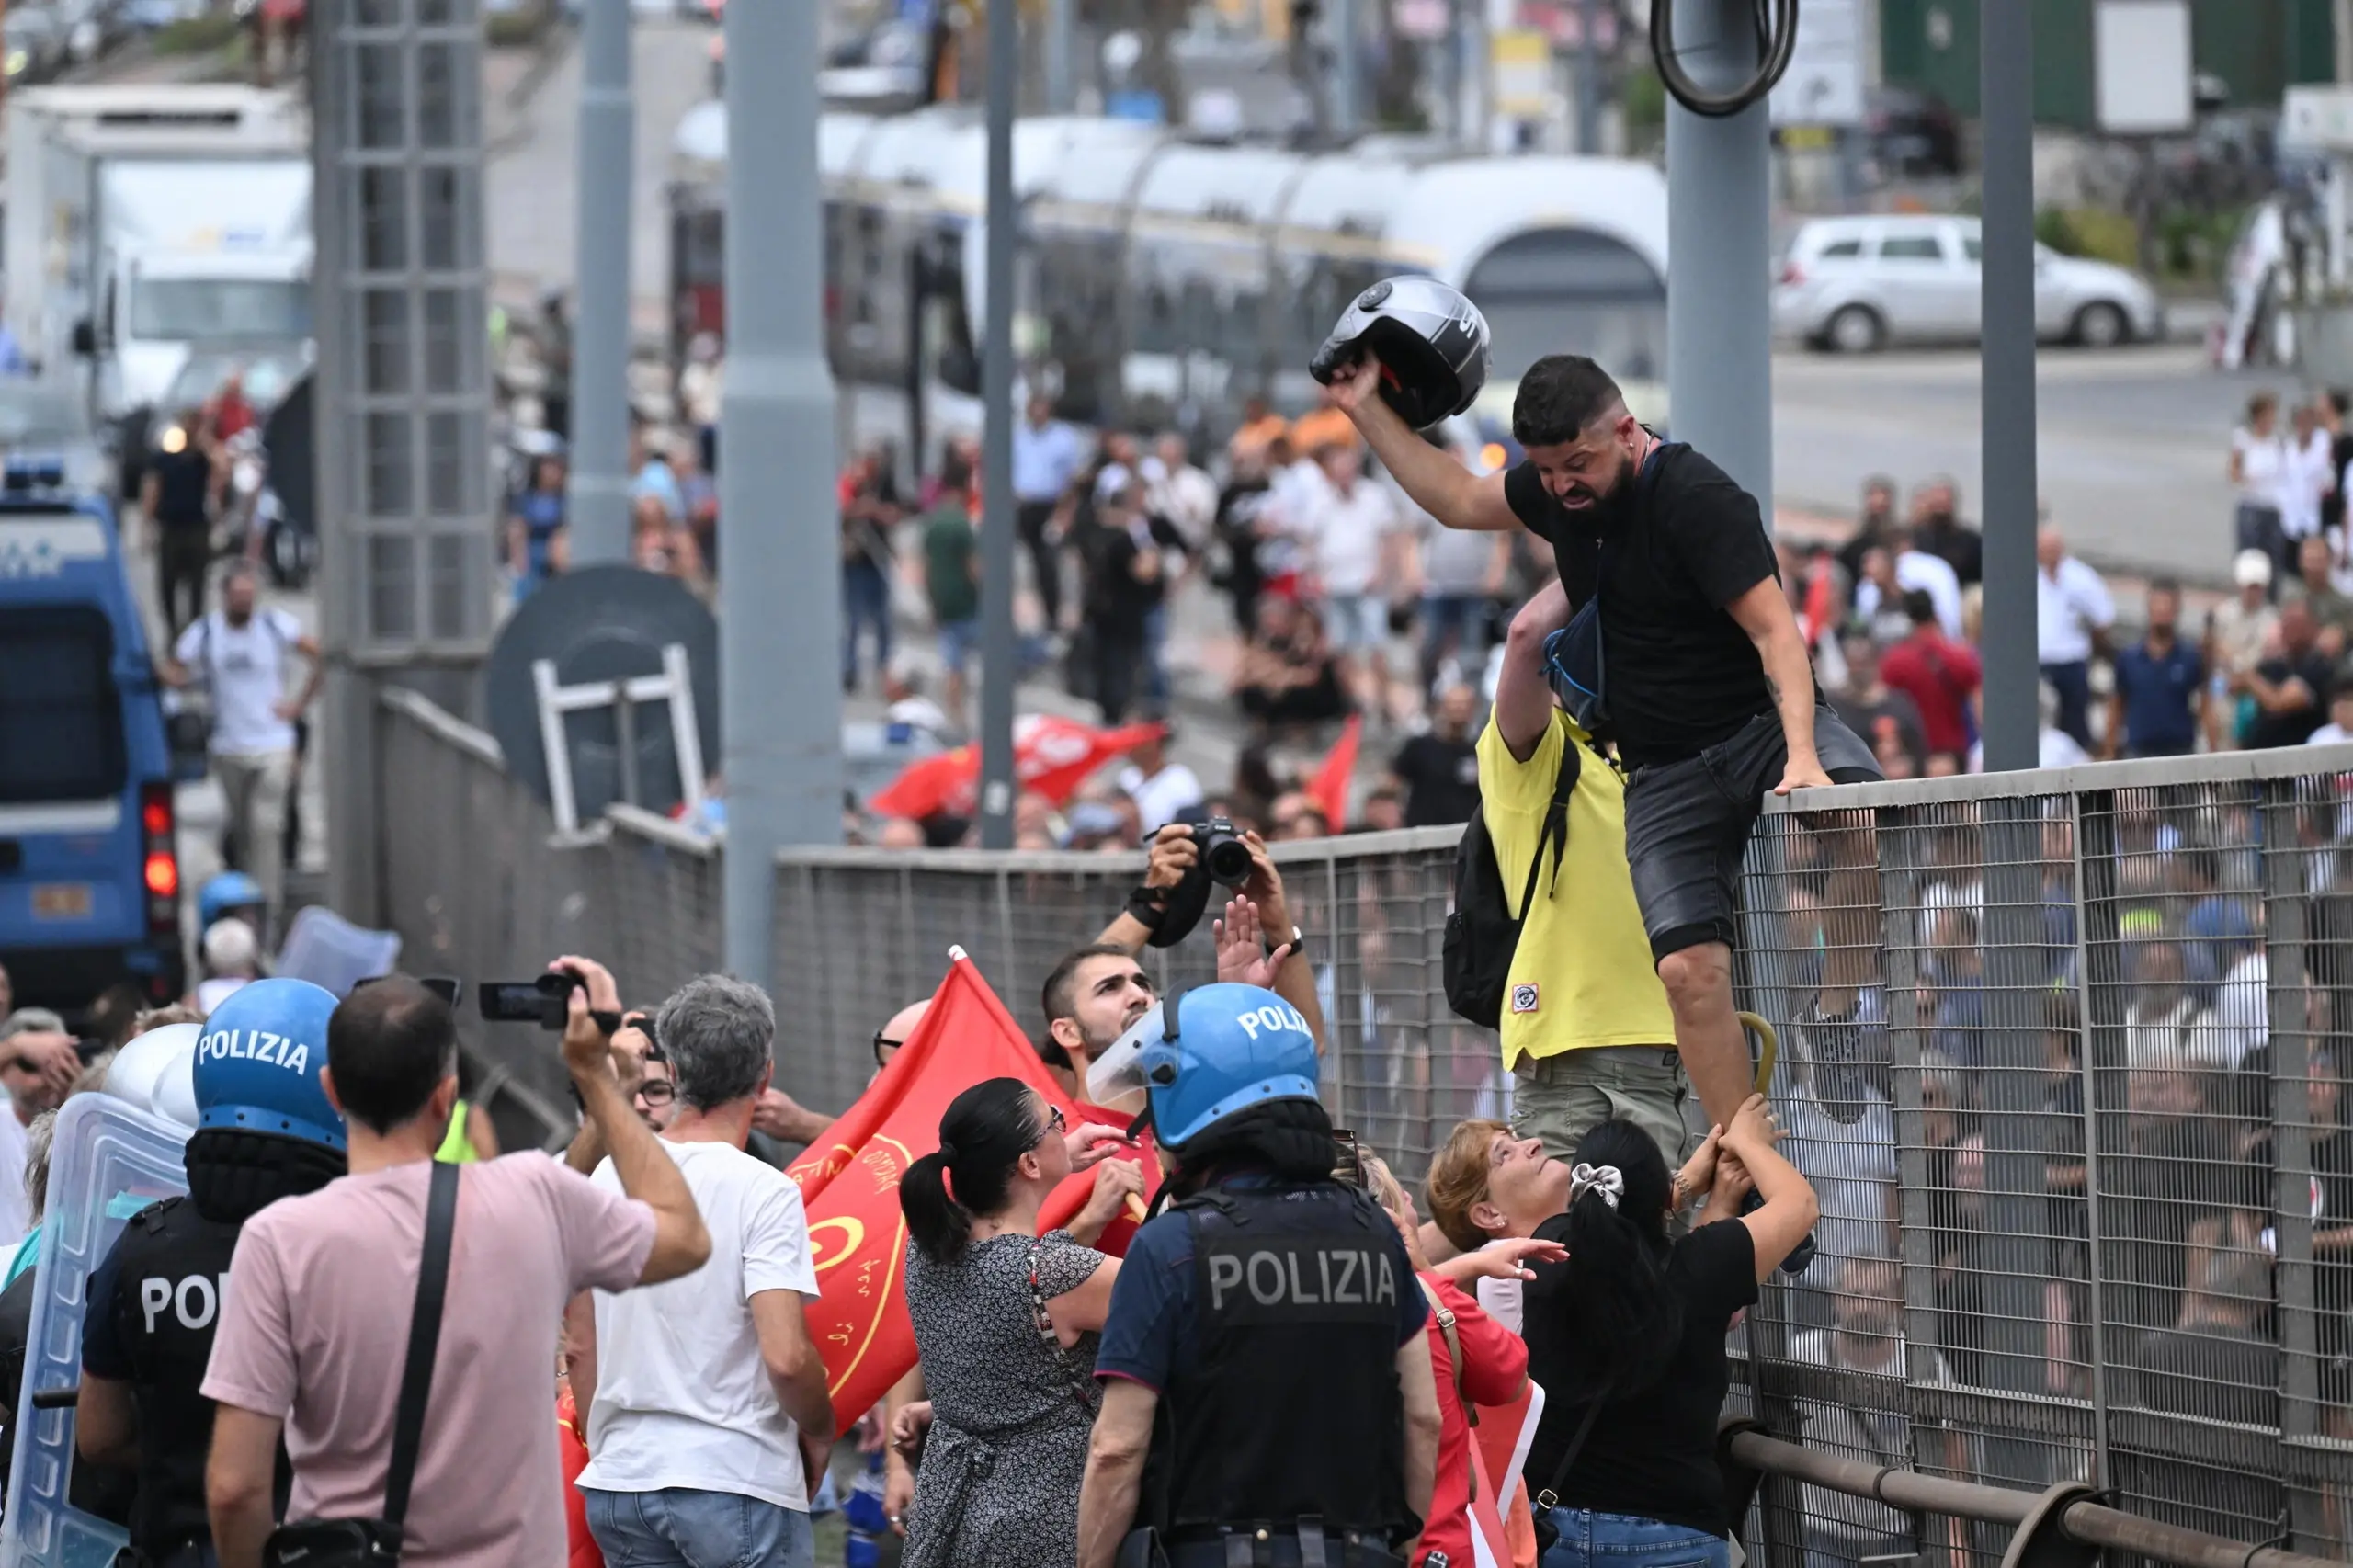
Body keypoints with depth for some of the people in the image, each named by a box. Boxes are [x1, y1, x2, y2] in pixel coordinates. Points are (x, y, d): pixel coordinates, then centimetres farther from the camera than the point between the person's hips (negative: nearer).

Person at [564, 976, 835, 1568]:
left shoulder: (608, 1178, 7)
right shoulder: (763, 1192, -11)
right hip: (738, 1478, -6)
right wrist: (818, 1432, 1)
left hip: (621, 1479, 6)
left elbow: (579, 1343, 13)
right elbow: (786, 1356, -18)